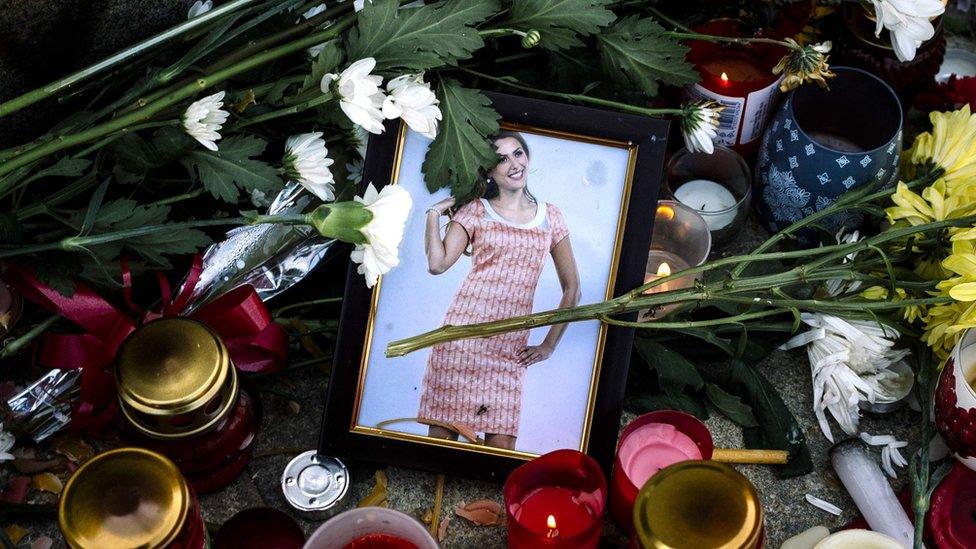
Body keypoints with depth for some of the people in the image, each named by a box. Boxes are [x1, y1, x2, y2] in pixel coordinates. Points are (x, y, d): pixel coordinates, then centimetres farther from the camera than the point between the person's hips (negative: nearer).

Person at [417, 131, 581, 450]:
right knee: (441, 432, -5)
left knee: (502, 444, -4)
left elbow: (571, 288, 17)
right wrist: (434, 214, -3)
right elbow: (438, 263, -8)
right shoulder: (475, 212, 7)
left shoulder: (550, 217, 13)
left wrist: (549, 345, 12)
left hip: (512, 348, 2)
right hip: (464, 336, -1)